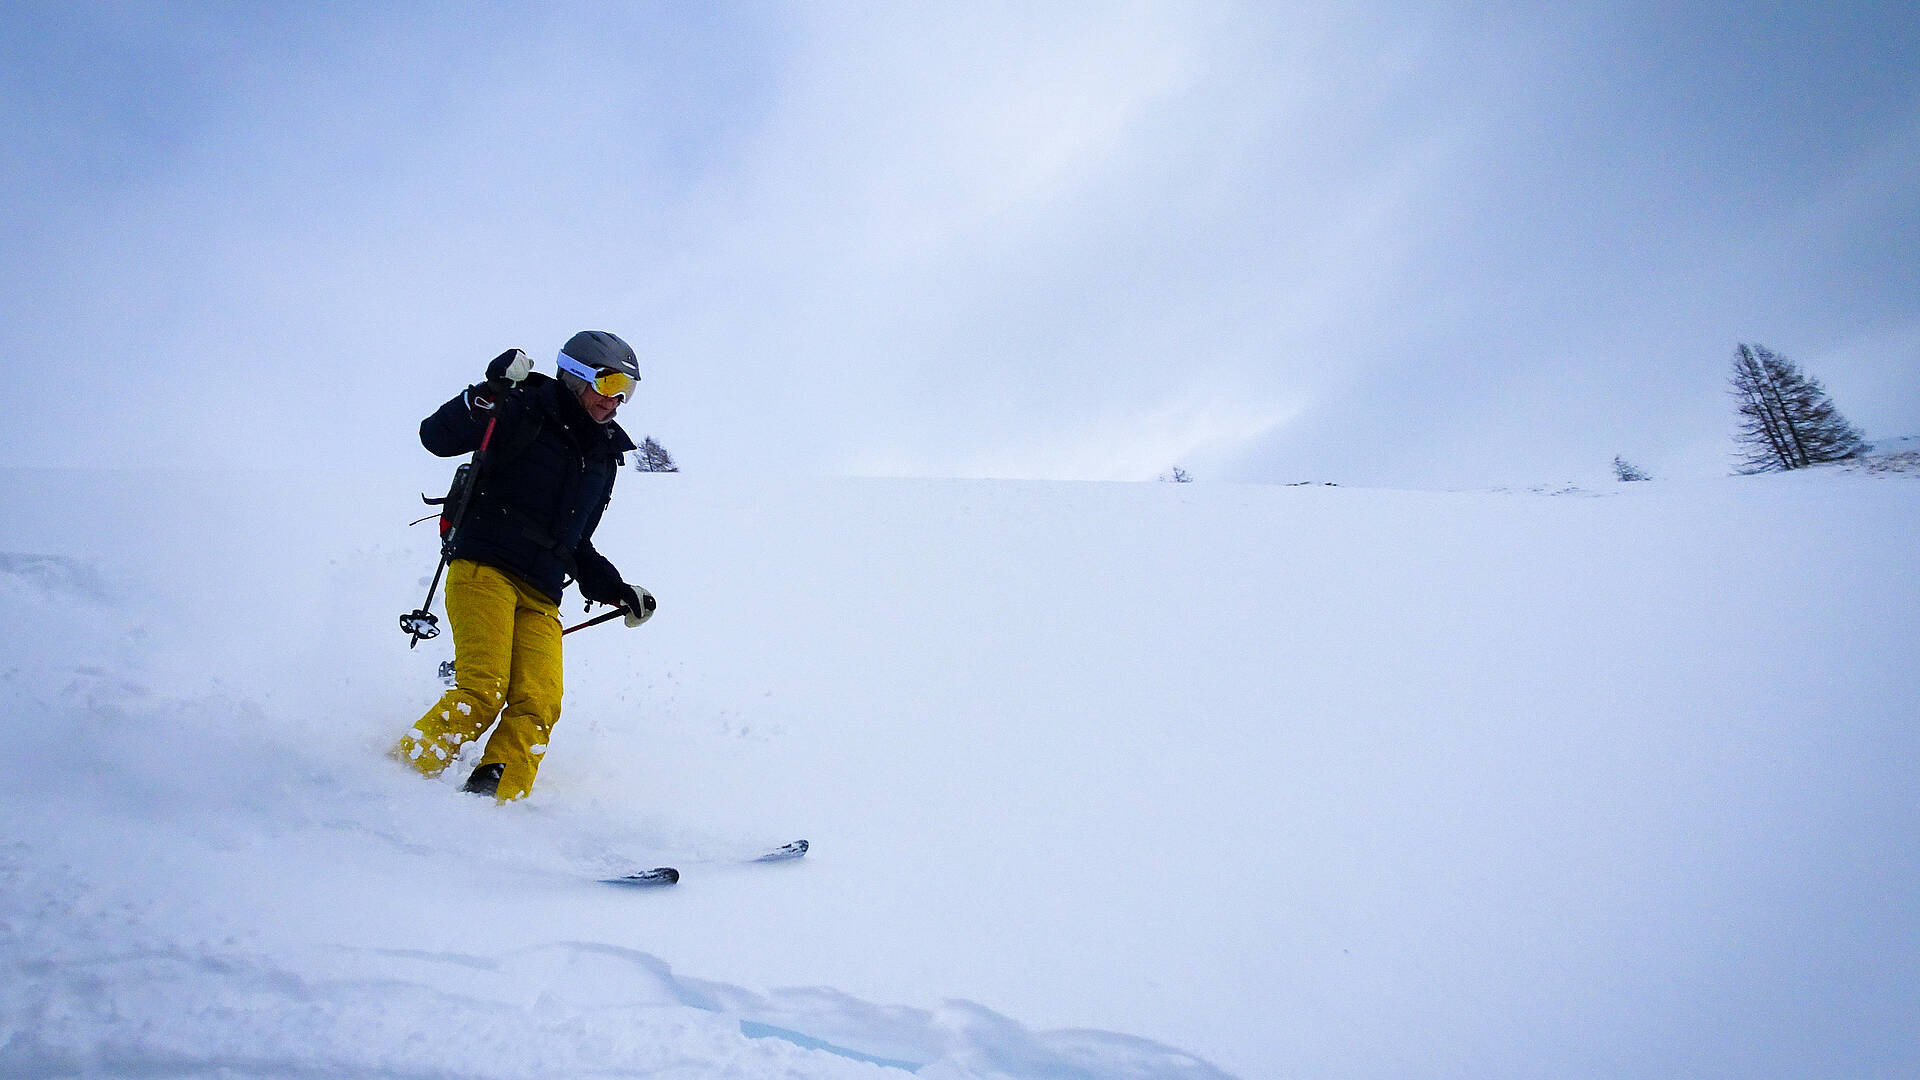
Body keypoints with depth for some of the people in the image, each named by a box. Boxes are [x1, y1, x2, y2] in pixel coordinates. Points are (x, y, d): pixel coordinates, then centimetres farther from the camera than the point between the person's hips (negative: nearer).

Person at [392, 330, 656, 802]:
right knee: (482, 692, -19)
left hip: (541, 598, 6)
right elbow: (436, 436, -8)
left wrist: (616, 591, 23)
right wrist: (489, 393, -21)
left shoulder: (604, 459, 23)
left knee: (537, 706, -14)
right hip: (483, 570, -5)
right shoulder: (525, 413, 4)